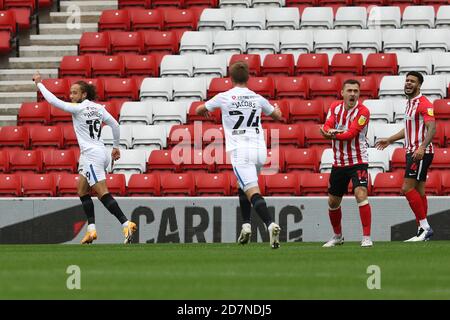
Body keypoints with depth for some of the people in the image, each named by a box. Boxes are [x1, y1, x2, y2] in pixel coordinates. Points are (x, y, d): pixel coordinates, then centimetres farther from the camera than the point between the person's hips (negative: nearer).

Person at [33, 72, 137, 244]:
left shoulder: (78, 108, -10)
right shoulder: (98, 108, 11)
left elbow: (53, 101, -10)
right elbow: (115, 125, 15)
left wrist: (39, 83, 2)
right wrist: (116, 147, 25)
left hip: (92, 155, -9)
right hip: (101, 153, 9)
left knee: (103, 194, -13)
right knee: (82, 191, 15)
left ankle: (127, 224, -21)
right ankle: (91, 229, 7)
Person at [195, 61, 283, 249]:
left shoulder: (224, 98, 2)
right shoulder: (257, 99, 11)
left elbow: (199, 110, 19)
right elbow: (277, 115, 30)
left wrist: (205, 111, 43)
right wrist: (276, 109, 53)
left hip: (240, 151, -5)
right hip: (259, 150, 5)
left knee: (252, 192, -15)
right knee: (243, 187, 26)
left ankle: (270, 224, -35)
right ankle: (246, 225, 17)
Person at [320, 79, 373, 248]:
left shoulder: (362, 111, -12)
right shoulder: (335, 107, 4)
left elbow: (351, 134, -21)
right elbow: (326, 127, -9)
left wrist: (333, 135, -24)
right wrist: (330, 130, -30)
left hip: (358, 162, -5)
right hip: (339, 163, 5)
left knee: (361, 195, -23)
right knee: (333, 202, 13)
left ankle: (366, 237, -19)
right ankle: (337, 236, 33)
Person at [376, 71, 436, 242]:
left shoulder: (424, 104, -13)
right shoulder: (410, 103, 17)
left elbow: (431, 128, -24)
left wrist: (422, 148, -36)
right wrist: (390, 140, 33)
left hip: (421, 153, -10)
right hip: (412, 152, 10)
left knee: (407, 188, -14)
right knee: (418, 192, 8)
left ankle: (424, 226, -11)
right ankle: (422, 232, 8)